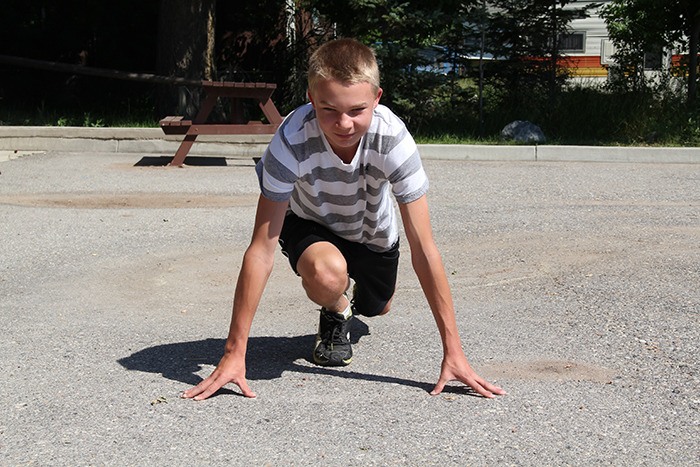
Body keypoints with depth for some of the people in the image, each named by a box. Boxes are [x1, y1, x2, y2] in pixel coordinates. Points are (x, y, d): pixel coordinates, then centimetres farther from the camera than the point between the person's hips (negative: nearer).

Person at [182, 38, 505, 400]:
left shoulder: (393, 139, -36)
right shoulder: (292, 141, -39)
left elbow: (423, 248, -33)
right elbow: (262, 249, -37)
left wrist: (453, 351, -35)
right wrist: (234, 353, -39)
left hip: (373, 232, 2)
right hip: (310, 224, -2)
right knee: (327, 275, -35)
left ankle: (356, 301, 61)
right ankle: (336, 315, 3)